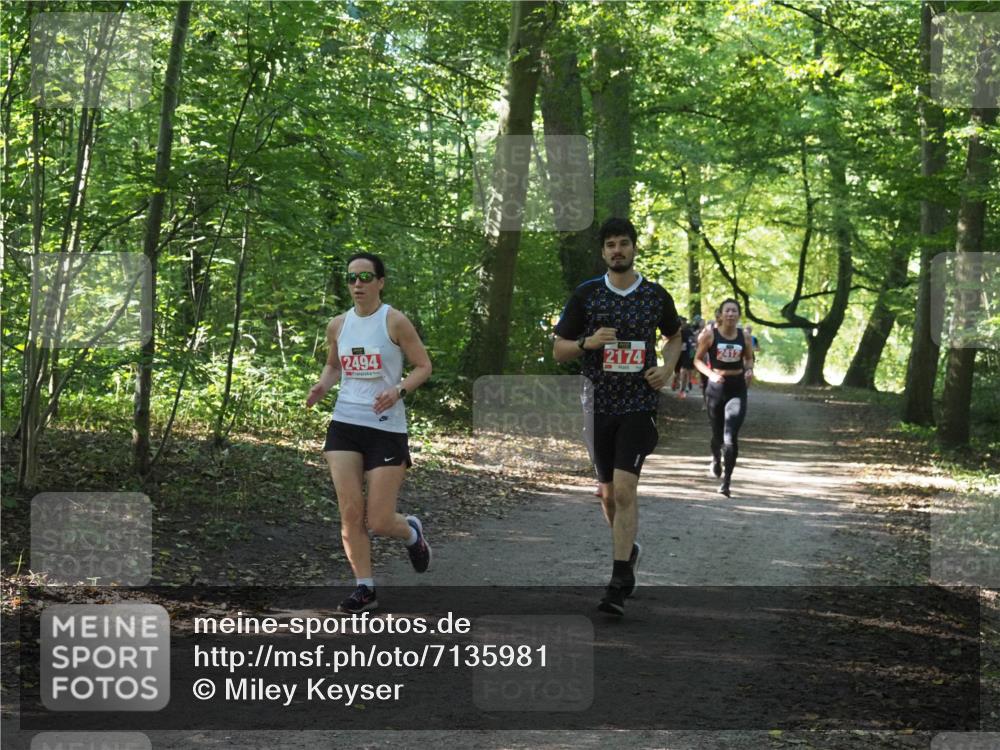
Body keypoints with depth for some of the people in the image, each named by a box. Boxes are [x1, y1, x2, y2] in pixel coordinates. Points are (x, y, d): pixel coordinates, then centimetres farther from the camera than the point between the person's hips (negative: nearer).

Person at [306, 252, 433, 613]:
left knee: (379, 522, -3)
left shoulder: (394, 322, -6)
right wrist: (323, 384, 1)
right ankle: (365, 587, 6)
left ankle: (411, 532, 32)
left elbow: (423, 366, -1)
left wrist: (398, 390, -20)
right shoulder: (338, 325, 7)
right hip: (344, 424, 4)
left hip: (386, 428, -4)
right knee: (350, 512, -6)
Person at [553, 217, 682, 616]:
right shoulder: (586, 294, 1)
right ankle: (628, 550, 40)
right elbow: (559, 349, 4)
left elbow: (674, 336, 21)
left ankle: (619, 583, -14)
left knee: (624, 489, -14)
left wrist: (667, 368, 2)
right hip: (599, 403, 2)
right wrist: (588, 342, -16)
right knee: (608, 491, 12)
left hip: (639, 403, -2)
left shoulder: (656, 296, 2)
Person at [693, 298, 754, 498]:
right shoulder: (710, 334, -7)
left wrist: (749, 370, -7)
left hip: (737, 388, 0)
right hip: (716, 387, 0)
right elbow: (698, 360, 0)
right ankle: (716, 460, 48)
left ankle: (726, 481, -7)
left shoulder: (744, 336, -1)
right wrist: (710, 374, -17)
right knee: (718, 433, 13)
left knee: (731, 436, -13)